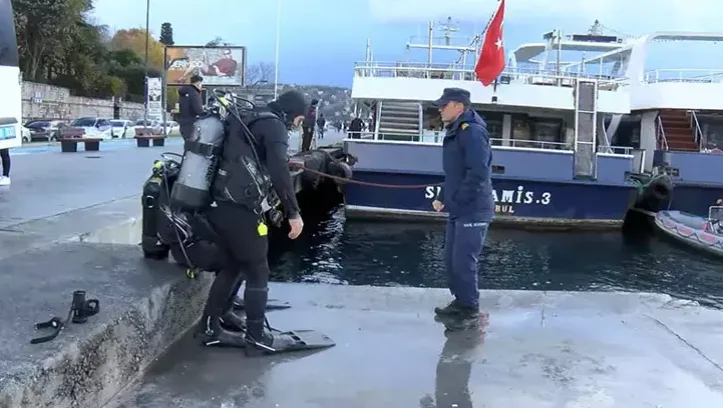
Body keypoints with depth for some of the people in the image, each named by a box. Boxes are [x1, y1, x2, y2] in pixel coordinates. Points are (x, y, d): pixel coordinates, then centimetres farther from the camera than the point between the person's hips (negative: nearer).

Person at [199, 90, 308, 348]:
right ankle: (255, 332, 11)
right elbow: (278, 171, -21)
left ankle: (212, 324, 29)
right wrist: (293, 213, -19)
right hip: (240, 209, -9)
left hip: (219, 205, 9)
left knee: (234, 264, 22)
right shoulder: (273, 125, -7)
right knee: (257, 271, 6)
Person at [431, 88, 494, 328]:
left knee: (463, 260, -4)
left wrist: (456, 200, -20)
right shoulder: (455, 132, 15)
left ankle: (469, 308, 9)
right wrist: (442, 197, 12)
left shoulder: (472, 131, -16)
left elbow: (478, 173, -24)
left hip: (472, 211, -10)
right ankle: (461, 301, 27)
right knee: (451, 259, 15)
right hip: (458, 210, 10)